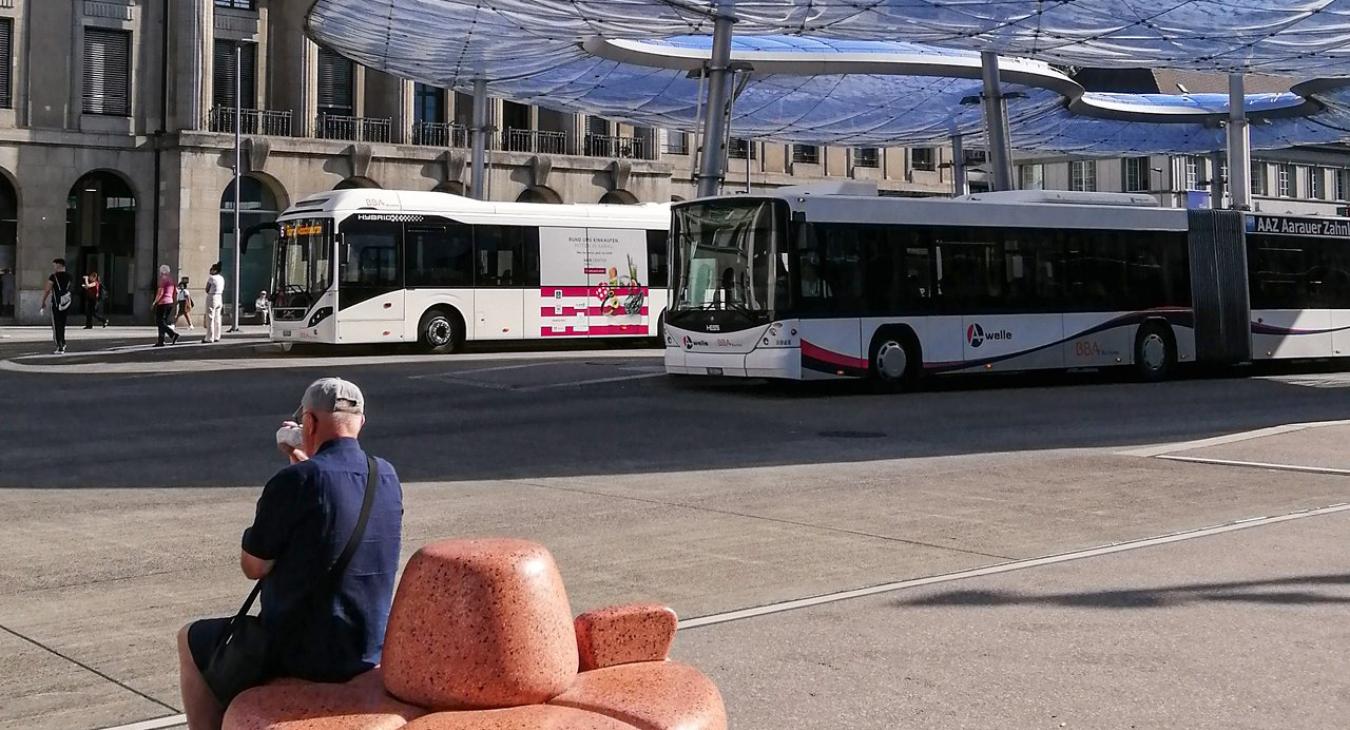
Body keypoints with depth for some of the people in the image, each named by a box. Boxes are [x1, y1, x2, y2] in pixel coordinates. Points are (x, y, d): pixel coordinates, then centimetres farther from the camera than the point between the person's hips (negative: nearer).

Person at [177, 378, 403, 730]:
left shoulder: (295, 481, -21)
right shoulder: (387, 477, -1)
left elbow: (253, 566, -11)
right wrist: (303, 460, 22)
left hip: (304, 653, -7)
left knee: (191, 641, 21)